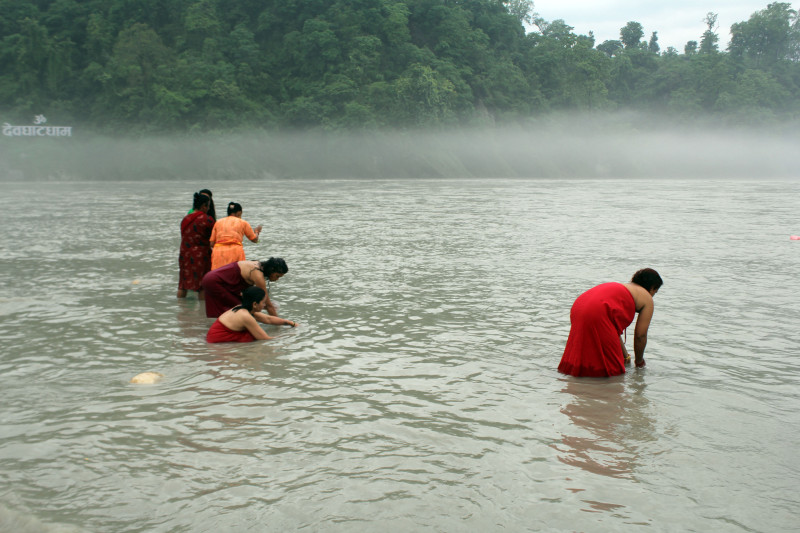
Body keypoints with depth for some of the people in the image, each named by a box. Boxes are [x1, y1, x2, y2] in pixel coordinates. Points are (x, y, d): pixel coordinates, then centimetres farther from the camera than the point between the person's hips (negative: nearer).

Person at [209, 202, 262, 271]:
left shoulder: (218, 222, 16)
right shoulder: (242, 222, 12)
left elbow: (212, 243, 11)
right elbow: (255, 239, 19)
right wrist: (257, 232, 39)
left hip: (218, 252, 2)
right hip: (235, 252, -2)